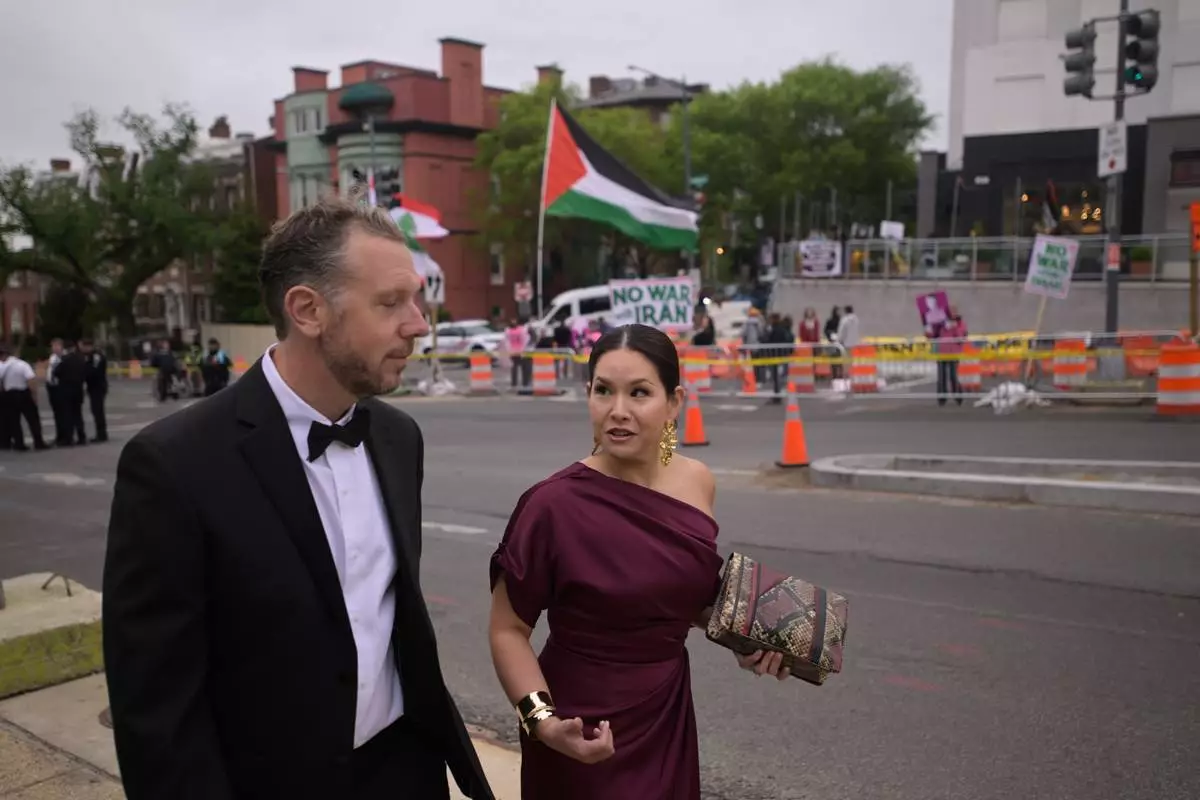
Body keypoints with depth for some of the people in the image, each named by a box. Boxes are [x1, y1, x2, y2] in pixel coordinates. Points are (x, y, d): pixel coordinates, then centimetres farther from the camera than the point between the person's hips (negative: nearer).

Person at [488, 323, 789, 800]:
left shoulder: (697, 482, -5)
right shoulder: (553, 505, -22)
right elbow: (507, 630, -12)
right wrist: (543, 721, -25)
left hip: (669, 716, 6)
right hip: (587, 734, -5)